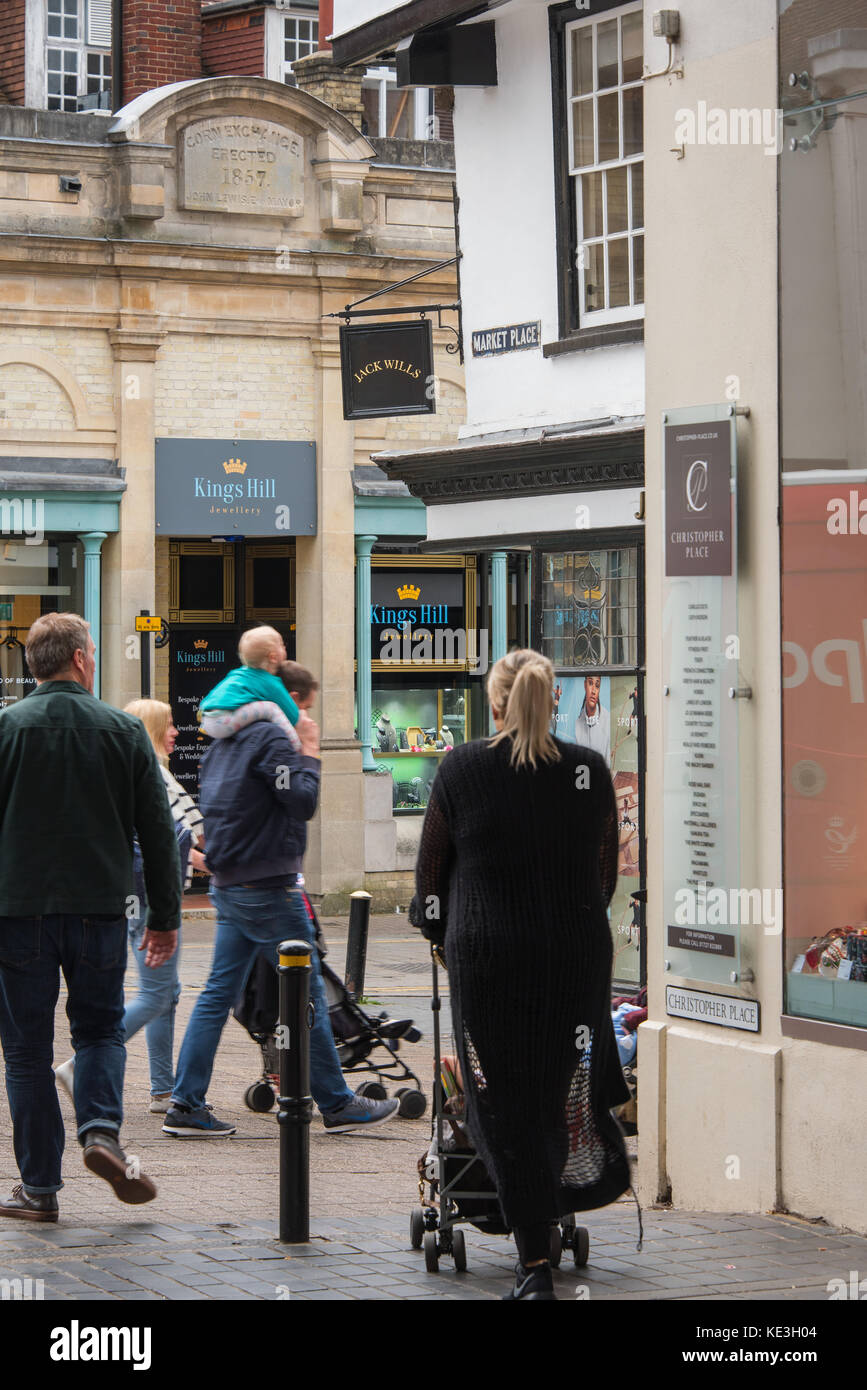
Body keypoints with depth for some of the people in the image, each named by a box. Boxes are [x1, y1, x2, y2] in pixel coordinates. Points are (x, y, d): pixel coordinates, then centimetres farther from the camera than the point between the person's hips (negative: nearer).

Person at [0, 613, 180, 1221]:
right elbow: (158, 831, 4)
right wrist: (165, 916, 12)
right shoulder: (125, 731, 1)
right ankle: (102, 1130, -7)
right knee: (101, 1029, 18)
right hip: (100, 909, 1)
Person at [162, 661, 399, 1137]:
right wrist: (309, 753, -8)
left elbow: (210, 803, 22)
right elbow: (303, 801, -19)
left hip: (226, 884, 9)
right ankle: (336, 1105, 8)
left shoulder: (225, 741, 16)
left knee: (218, 993, 7)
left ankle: (187, 1104, 2)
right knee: (307, 994, 0)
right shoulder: (271, 738, -13)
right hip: (268, 887, -9)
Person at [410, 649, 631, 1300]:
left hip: (487, 956, -1)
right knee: (563, 1088, 16)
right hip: (577, 954, 2)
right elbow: (607, 870, 11)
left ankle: (535, 1264, 2)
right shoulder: (590, 770, 1)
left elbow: (433, 862, 6)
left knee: (508, 1106, 2)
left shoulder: (461, 768, -3)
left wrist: (435, 923, 25)